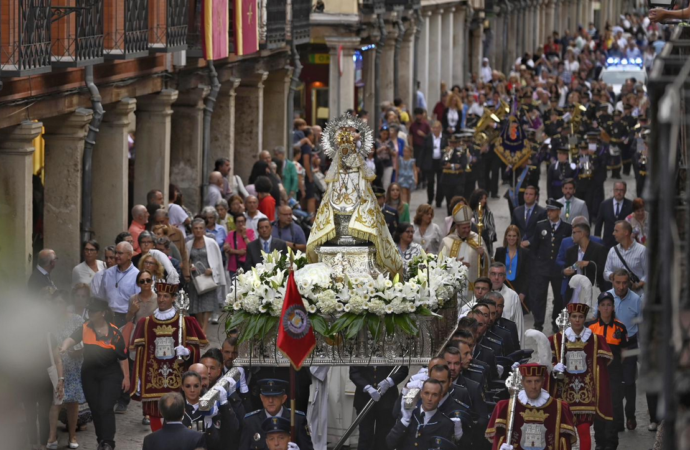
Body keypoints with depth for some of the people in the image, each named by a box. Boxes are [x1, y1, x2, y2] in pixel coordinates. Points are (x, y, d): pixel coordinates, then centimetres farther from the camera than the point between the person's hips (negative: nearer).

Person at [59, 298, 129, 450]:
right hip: (89, 375, 3)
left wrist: (126, 377, -1)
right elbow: (71, 339, -19)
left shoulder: (114, 332, -5)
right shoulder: (84, 329, -1)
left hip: (110, 375, -3)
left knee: (106, 408, -12)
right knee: (95, 409, 8)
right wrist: (64, 348, -42)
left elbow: (122, 356, 0)